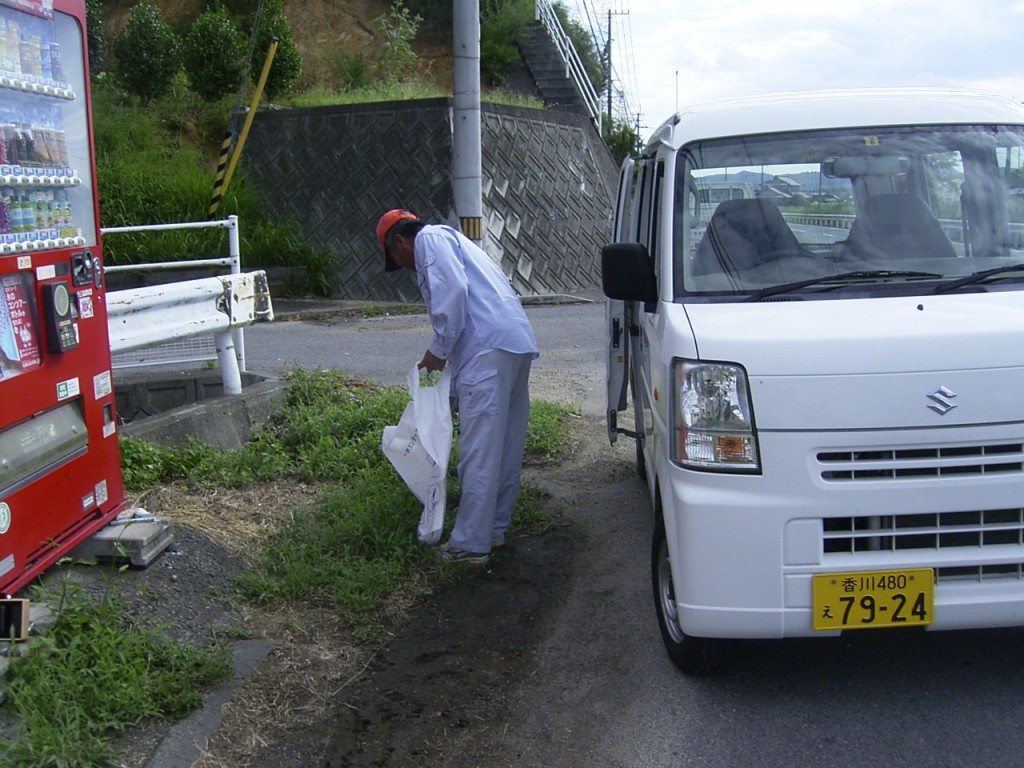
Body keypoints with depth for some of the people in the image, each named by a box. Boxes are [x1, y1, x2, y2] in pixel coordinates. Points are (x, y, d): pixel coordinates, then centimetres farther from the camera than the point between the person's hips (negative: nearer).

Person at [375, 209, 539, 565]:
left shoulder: (430, 238, 3)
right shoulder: (451, 240, 33)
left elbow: (452, 291, -15)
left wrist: (438, 350, -6)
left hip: (489, 347, -10)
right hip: (518, 342, 10)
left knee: (479, 449, -6)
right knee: (506, 444, 15)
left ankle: (470, 543, -2)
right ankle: (494, 528, 26)